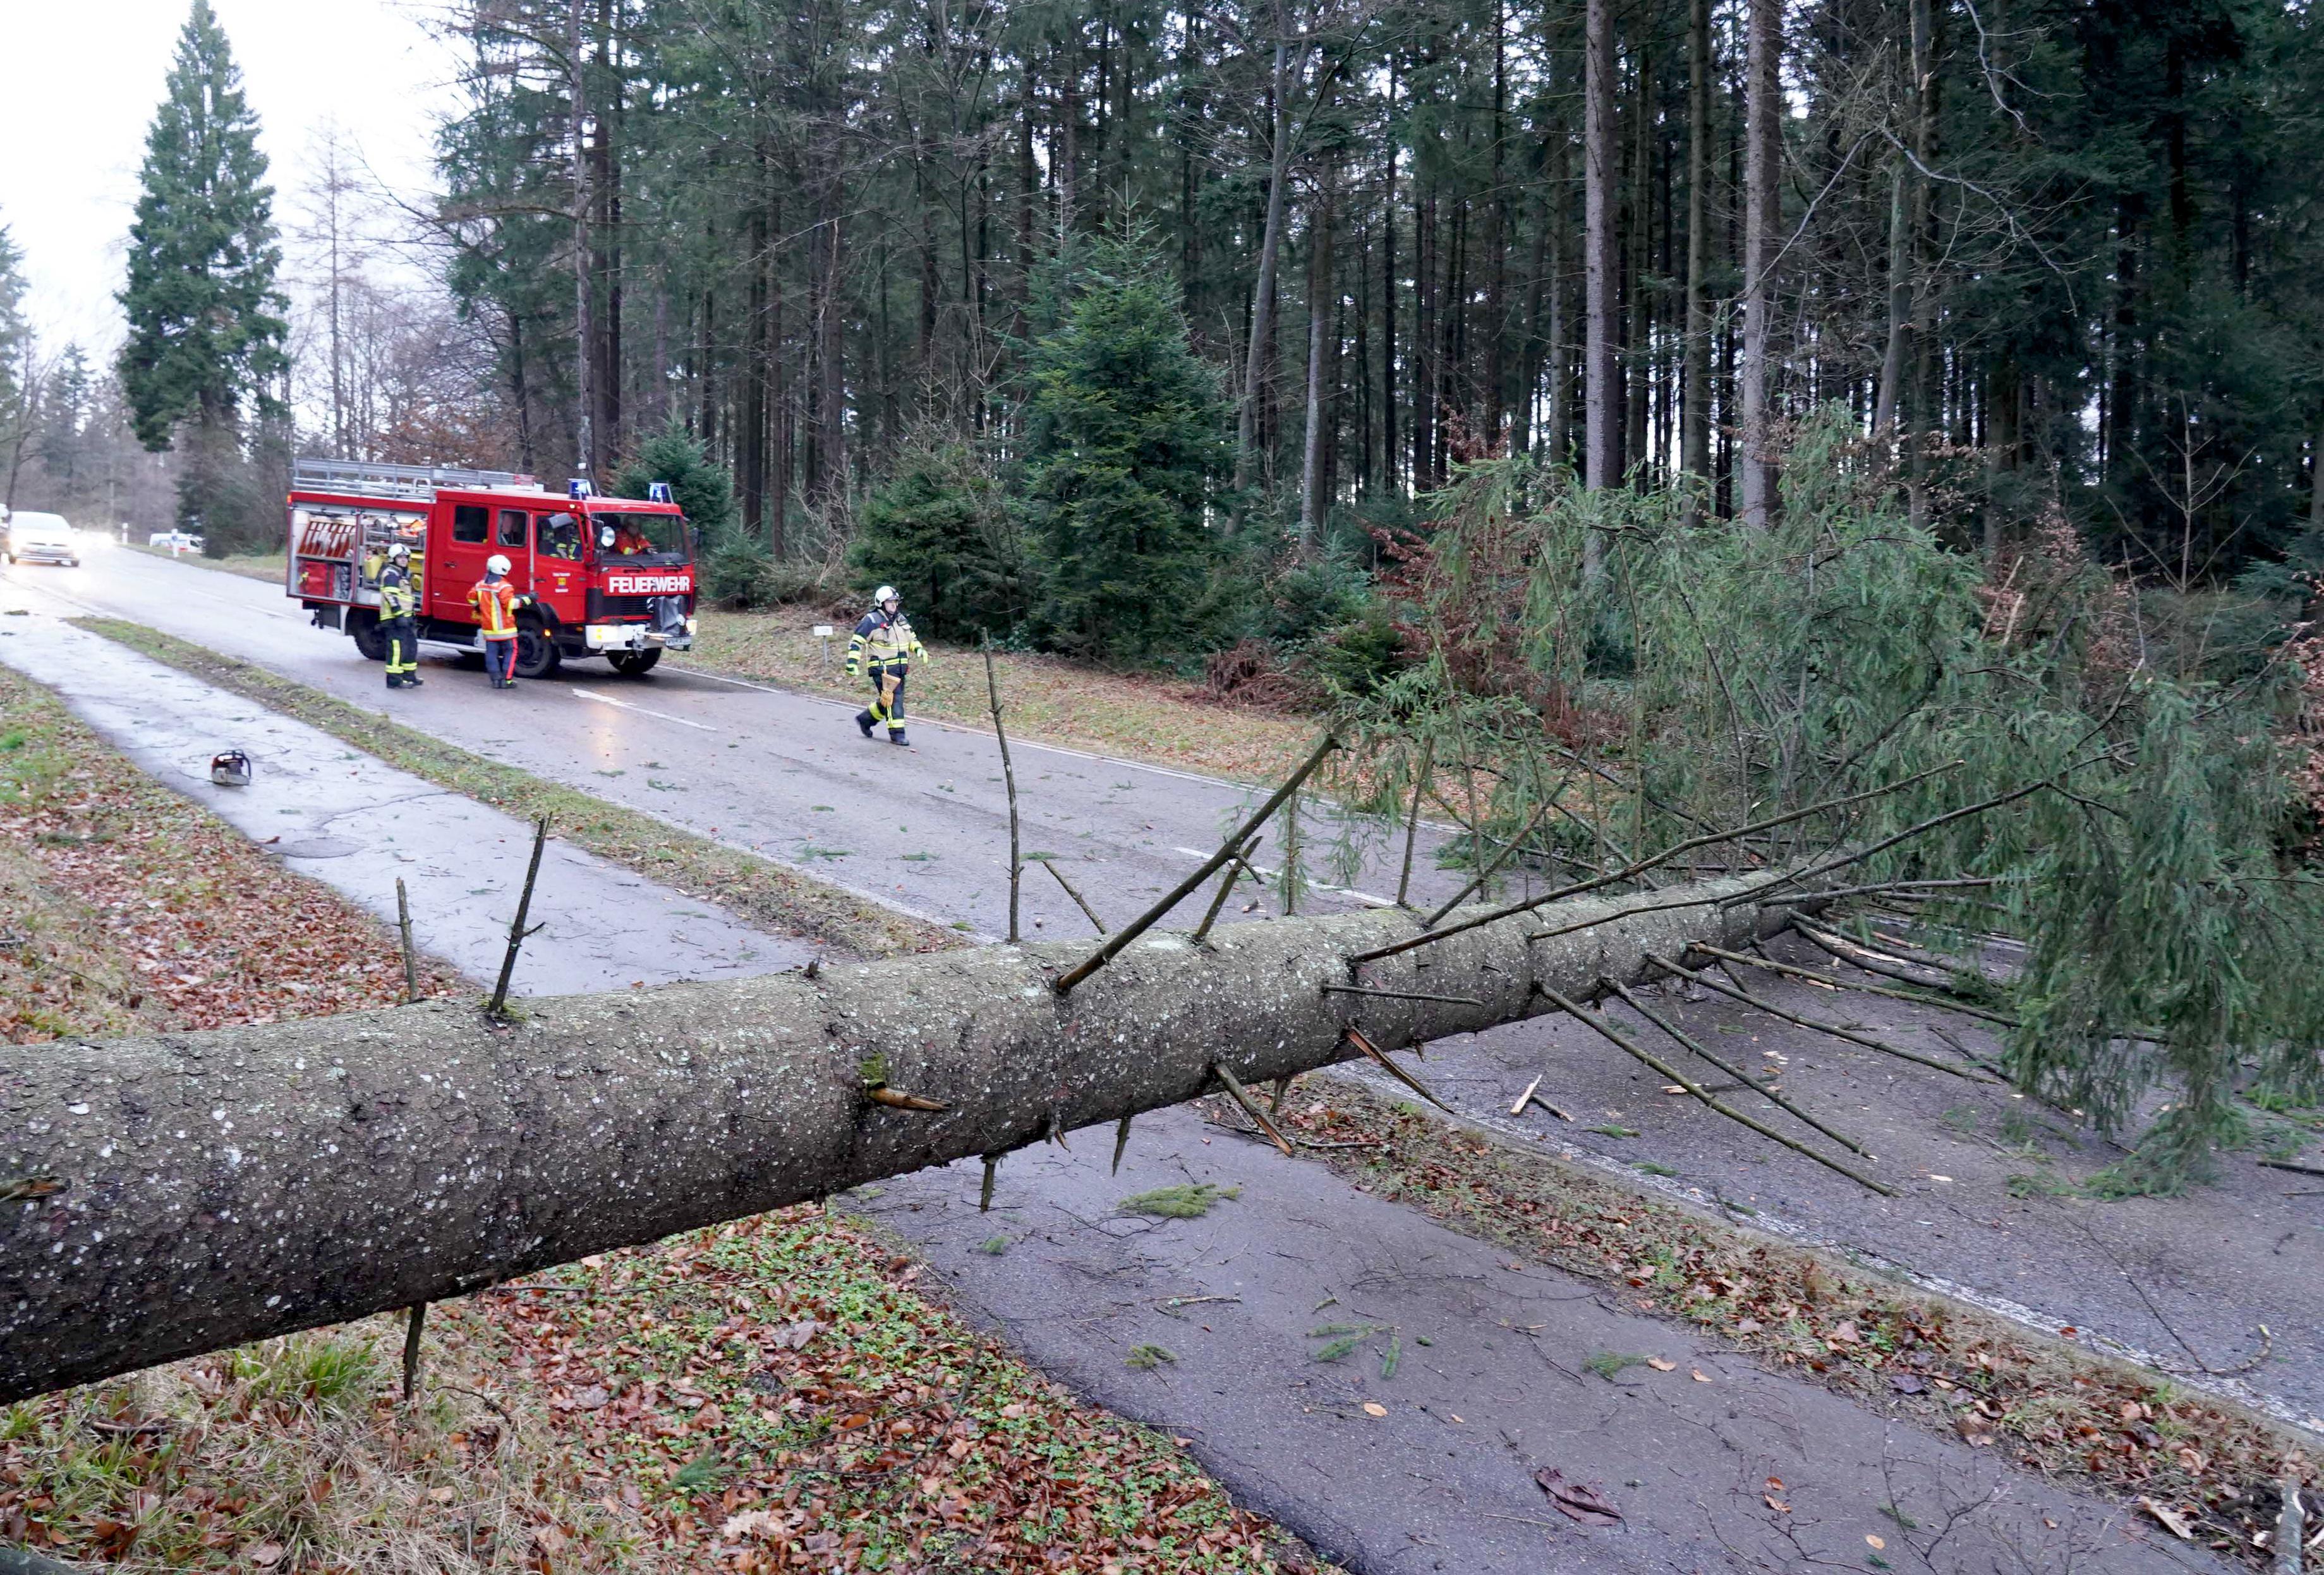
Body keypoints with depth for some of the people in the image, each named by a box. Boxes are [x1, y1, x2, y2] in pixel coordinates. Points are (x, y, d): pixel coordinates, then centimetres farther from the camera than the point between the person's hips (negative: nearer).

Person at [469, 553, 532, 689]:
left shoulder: (481, 585, 8)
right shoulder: (503, 586, -16)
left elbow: (471, 598, 19)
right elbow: (510, 603, -25)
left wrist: (477, 611, 34)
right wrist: (527, 600, -19)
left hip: (488, 627, 6)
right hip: (504, 627, -6)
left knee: (492, 653, 9)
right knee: (510, 652, 2)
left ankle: (496, 679, 6)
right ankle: (507, 679, -3)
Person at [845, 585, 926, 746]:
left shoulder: (901, 619, 15)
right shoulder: (872, 621, -7)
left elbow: (912, 638, 27)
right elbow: (856, 642, -7)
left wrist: (919, 649, 6)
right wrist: (852, 664, -14)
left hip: (900, 667, 8)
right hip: (883, 669, -8)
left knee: (888, 701, 12)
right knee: (893, 699, -12)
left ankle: (866, 718, 32)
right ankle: (897, 733, -5)